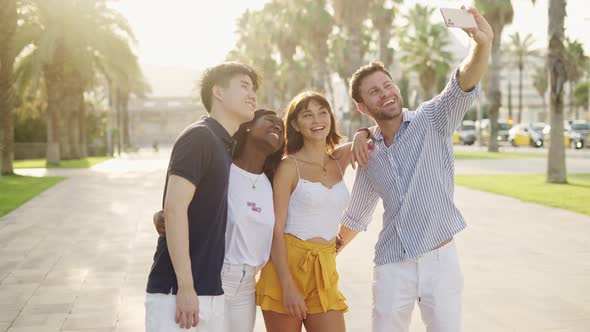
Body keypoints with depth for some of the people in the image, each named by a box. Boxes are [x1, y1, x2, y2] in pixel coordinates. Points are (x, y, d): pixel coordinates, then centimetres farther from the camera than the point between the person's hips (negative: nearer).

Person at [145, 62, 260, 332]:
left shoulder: (228, 147, 16)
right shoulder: (199, 137, -10)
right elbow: (174, 209, -18)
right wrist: (185, 287, -21)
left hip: (212, 291, 8)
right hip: (176, 291, -8)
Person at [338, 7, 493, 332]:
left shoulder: (432, 120, -4)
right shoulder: (368, 155, 7)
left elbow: (463, 86, -24)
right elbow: (355, 217, 21)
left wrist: (482, 45, -43)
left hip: (440, 260, -3)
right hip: (392, 268, 3)